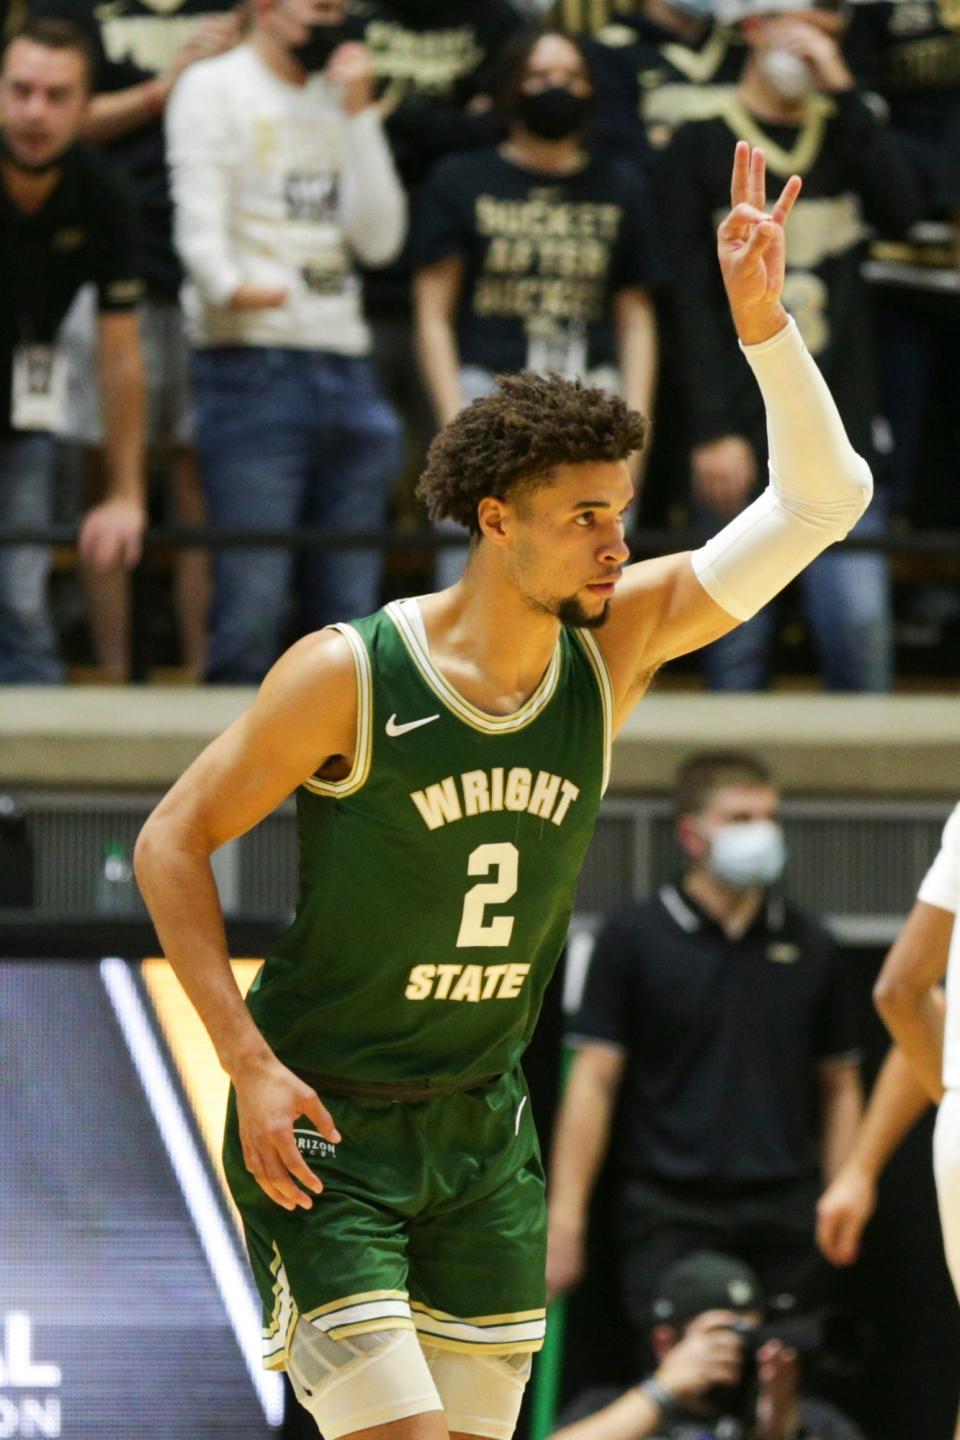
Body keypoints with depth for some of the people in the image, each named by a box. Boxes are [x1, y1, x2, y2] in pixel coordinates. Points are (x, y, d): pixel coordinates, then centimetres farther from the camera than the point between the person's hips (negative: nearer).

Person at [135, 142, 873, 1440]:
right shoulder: (349, 675, -15)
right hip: (320, 1132, -6)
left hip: (484, 1134, 6)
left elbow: (823, 498, -5)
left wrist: (763, 323, -20)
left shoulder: (613, 648, -3)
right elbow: (172, 844, -8)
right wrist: (250, 1062, -16)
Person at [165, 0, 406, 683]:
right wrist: (227, 286, -31)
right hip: (253, 366, -6)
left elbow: (379, 239, 10)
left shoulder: (337, 100, 19)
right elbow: (198, 218, -11)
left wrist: (359, 114, 4)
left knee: (351, 613, 4)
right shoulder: (214, 87, 2)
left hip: (346, 369, 6)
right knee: (252, 607, -11)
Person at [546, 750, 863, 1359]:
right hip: (670, 1212, -3)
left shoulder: (809, 947, 11)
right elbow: (594, 1080, 0)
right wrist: (565, 1216, -7)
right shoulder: (634, 938, 2)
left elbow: (840, 1084, 17)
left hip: (784, 1214, 3)